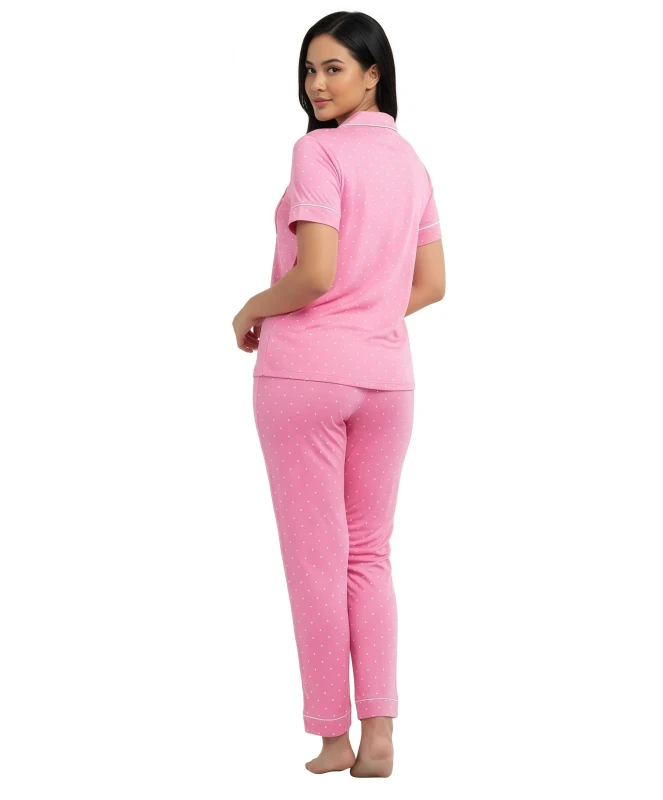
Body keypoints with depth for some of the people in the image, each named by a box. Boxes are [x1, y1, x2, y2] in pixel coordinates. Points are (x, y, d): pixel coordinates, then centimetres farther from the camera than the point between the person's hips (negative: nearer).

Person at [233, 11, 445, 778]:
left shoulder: (317, 151, -12)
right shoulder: (411, 161, 10)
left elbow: (315, 274, -20)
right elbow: (430, 284, 12)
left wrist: (252, 310, -3)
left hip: (303, 371, -6)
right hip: (385, 374, 6)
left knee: (316, 559, 3)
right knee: (369, 555, 13)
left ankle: (334, 737, 10)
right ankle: (378, 734, 8)